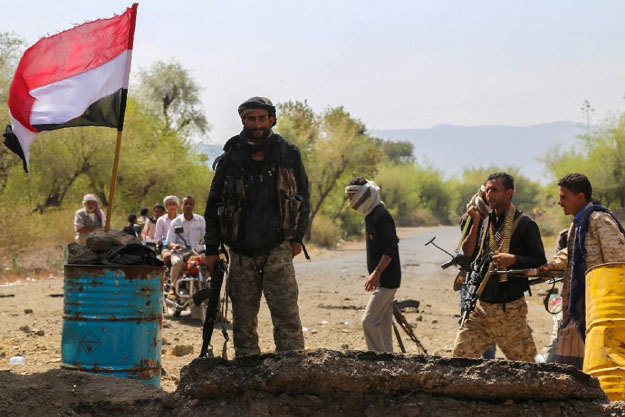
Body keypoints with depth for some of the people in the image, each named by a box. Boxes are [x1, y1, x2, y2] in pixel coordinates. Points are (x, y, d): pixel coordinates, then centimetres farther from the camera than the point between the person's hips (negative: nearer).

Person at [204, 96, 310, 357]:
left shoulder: (288, 155, 2)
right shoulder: (231, 159, 2)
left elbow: (303, 196, 13)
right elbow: (213, 204, 8)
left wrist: (298, 237, 6)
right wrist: (211, 249, 6)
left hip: (278, 249, -1)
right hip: (241, 253, 1)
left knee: (287, 315, -10)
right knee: (243, 321, 5)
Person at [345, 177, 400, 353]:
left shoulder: (381, 215, -15)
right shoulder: (371, 215, 16)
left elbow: (391, 248, -22)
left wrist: (376, 272, -28)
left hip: (386, 279, -10)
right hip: (382, 280, 10)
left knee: (369, 321, -13)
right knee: (383, 324, 10)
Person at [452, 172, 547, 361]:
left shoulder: (525, 225, -4)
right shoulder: (484, 222, 12)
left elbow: (540, 263, -5)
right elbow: (466, 254, 4)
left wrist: (513, 259, -20)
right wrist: (475, 224, -4)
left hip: (511, 310, -4)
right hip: (481, 306, 5)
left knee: (525, 364, 2)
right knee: (461, 354, -2)